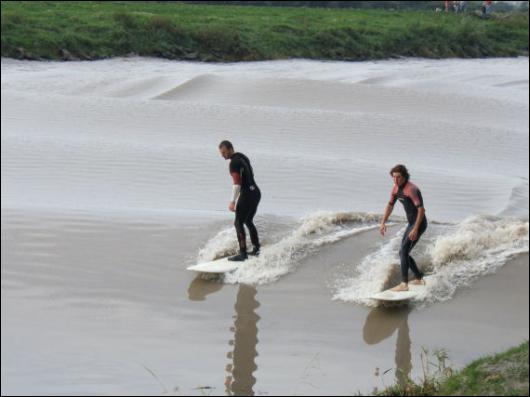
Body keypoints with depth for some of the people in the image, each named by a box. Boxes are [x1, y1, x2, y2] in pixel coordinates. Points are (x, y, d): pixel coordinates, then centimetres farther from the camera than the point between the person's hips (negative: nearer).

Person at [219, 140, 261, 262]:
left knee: (238, 223, -8)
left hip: (247, 194, -9)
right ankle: (256, 249, 25)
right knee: (248, 221, 21)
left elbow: (237, 184, -22)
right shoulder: (243, 157, 14)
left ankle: (243, 254, -13)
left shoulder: (234, 163, -15)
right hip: (256, 192, 10)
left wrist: (232, 202, -24)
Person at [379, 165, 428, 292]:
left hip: (419, 224, -9)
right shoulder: (396, 188, 4)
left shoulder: (411, 189, -23)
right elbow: (390, 205, 19)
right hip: (411, 223, 9)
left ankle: (404, 284, -19)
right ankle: (419, 278, 27)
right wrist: (383, 223, 11)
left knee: (404, 252, -17)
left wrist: (415, 230, -31)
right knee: (403, 253, 13)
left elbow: (421, 209, -28)